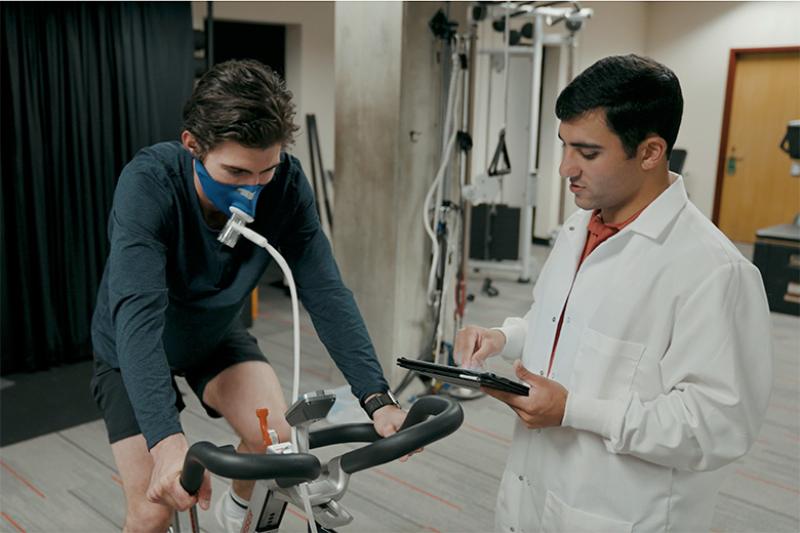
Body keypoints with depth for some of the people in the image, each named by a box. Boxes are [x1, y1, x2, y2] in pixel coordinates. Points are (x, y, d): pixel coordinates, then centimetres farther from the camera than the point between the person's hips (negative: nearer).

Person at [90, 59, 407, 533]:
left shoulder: (285, 184, -25)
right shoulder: (149, 183, -34)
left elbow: (325, 290, -27)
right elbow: (138, 313, -44)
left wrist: (377, 398, -36)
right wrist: (166, 439, -56)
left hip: (216, 335, 3)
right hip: (133, 352, -2)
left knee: (277, 436, -18)